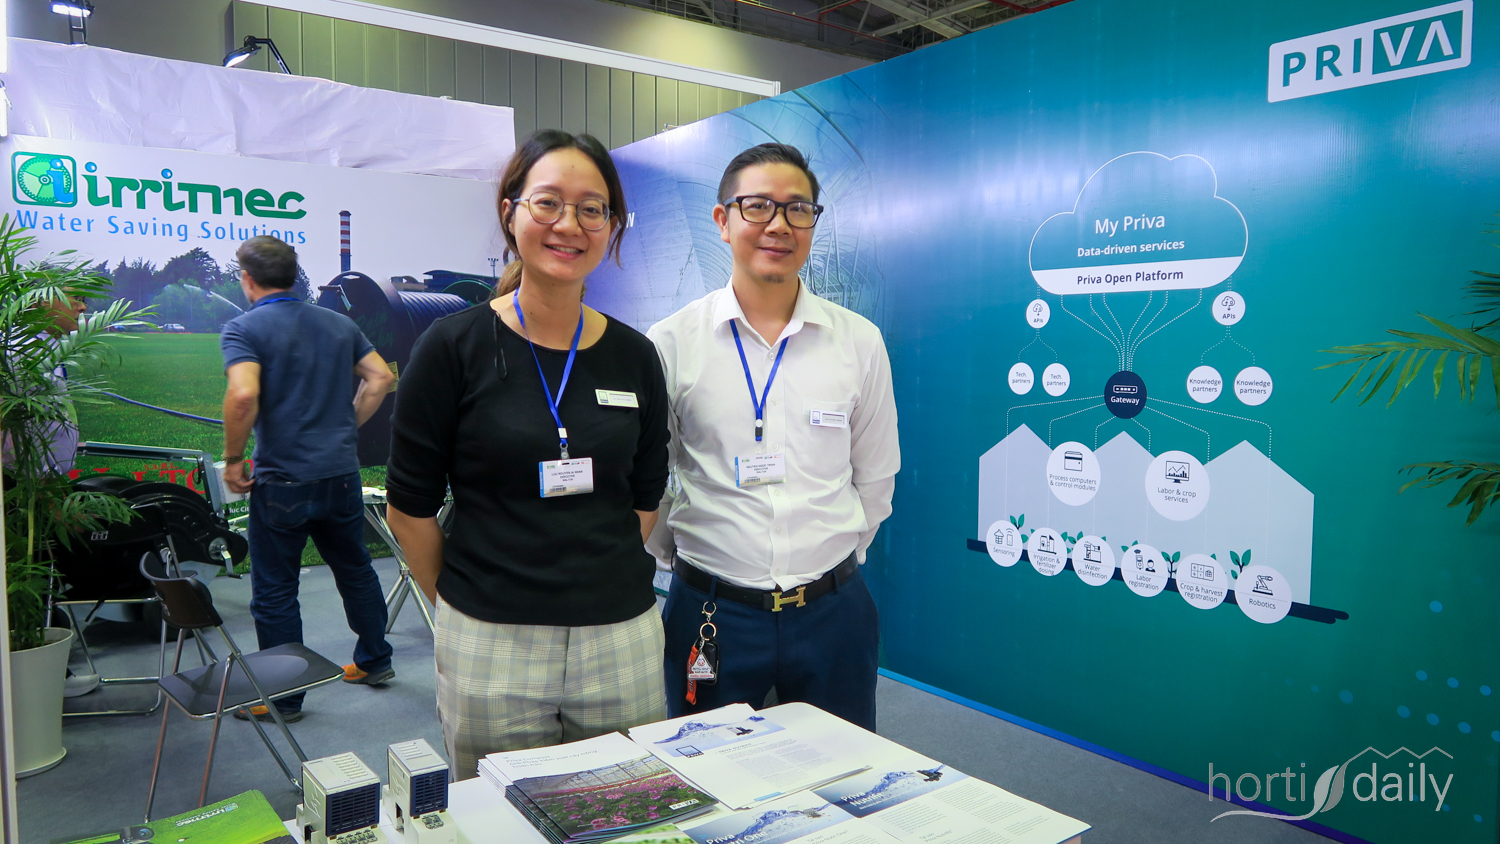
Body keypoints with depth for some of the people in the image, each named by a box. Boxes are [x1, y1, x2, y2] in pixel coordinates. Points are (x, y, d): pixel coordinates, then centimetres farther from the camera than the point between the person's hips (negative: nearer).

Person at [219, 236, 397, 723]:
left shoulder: (244, 328, -8)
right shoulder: (339, 323, 9)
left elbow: (244, 395, -23)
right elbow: (381, 378, 6)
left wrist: (232, 459, -11)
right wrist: (345, 427, 11)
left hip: (283, 480, -5)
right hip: (342, 473, 5)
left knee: (275, 590, 8)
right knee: (355, 569, 21)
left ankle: (283, 698, 17)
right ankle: (374, 661, 33)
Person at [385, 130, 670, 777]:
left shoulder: (634, 357, 3)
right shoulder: (453, 347, -6)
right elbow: (409, 508, -1)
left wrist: (591, 588, 8)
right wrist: (468, 604, 7)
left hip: (623, 641, 3)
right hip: (490, 650, -2)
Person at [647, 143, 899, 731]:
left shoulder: (860, 342, 1)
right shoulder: (671, 342, -5)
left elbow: (874, 478, 11)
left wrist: (832, 559, 11)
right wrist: (690, 560, 6)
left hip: (833, 613, 2)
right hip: (711, 615, -1)